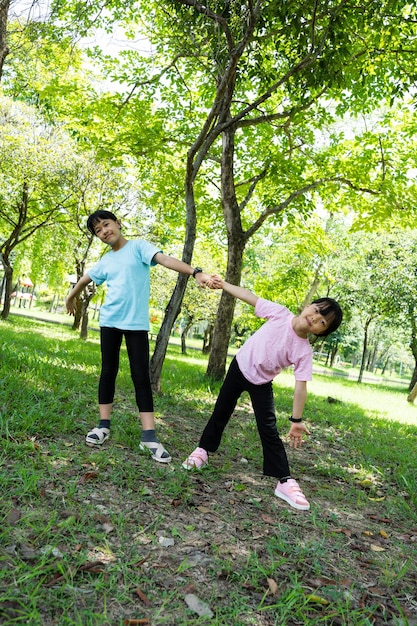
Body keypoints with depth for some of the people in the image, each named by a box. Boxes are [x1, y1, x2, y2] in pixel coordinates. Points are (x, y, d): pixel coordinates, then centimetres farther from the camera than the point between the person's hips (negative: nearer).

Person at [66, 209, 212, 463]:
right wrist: (71, 298, 46)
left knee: (141, 376, -6)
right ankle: (104, 425, 17)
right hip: (109, 321, 5)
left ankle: (149, 436, -5)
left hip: (137, 323, -4)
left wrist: (196, 272, -34)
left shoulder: (138, 246, -2)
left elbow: (165, 259, -19)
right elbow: (86, 278, 32)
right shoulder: (106, 261, 13)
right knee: (108, 372, 7)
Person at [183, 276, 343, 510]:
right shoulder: (280, 313, -23)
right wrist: (222, 284, -10)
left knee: (269, 431, -7)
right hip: (239, 368, 2)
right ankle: (203, 451, 35)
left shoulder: (304, 352, -25)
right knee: (221, 413, 15)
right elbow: (251, 297, -12)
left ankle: (285, 481, 2)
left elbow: (301, 385, -24)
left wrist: (297, 420, -25)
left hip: (262, 384, -2)